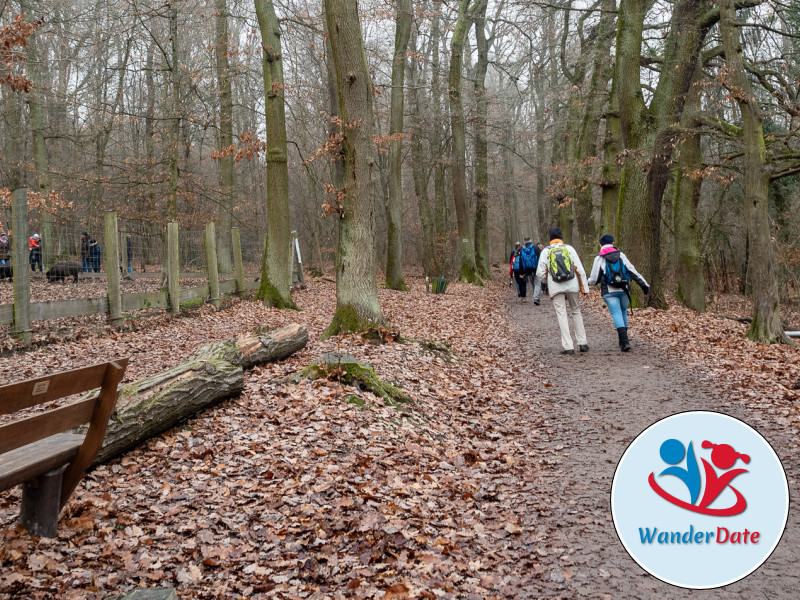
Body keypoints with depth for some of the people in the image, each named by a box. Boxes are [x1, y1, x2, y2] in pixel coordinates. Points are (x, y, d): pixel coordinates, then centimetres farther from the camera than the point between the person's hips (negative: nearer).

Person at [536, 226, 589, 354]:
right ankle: (582, 342, 14)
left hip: (556, 288, -1)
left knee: (562, 315, 1)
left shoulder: (545, 251, 4)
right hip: (572, 286, 1)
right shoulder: (569, 248, 6)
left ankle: (568, 346, -6)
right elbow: (580, 269, 2)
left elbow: (540, 273, 2)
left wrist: (545, 280, 25)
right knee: (576, 312, 16)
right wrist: (585, 288, 5)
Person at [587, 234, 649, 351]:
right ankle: (623, 340, 23)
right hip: (624, 290, 3)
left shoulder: (599, 259, 0)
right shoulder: (621, 255, 8)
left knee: (616, 314, -7)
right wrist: (644, 284, 6)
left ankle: (624, 341, -20)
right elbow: (633, 271, 3)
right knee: (623, 312, 18)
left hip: (609, 292, -3)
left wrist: (587, 282, 22)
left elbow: (594, 279, 0)